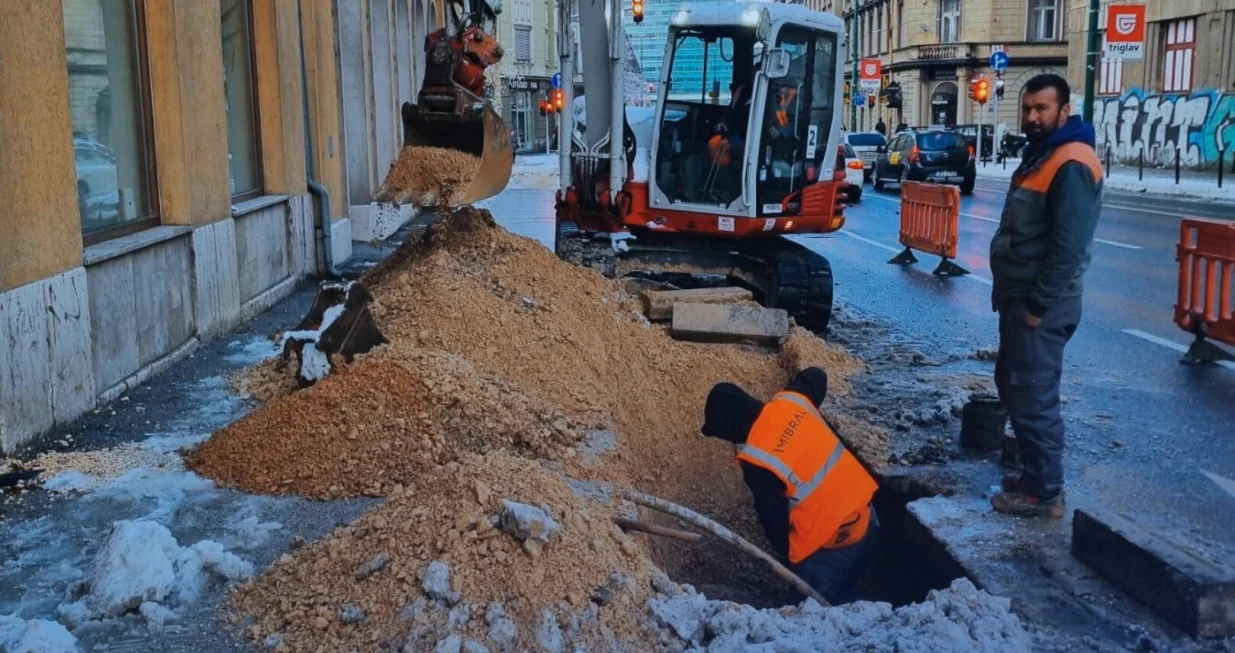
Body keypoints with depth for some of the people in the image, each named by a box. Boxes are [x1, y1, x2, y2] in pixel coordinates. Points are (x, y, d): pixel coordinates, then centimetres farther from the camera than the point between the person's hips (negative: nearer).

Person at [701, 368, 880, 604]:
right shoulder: (791, 400, -6)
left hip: (830, 545, -7)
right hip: (865, 516, 7)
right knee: (846, 596, 28)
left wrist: (785, 551, 7)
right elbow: (817, 376, 18)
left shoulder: (757, 461, -22)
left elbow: (773, 519, -11)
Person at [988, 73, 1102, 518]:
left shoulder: (1071, 164, -18)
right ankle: (1034, 474, 29)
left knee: (1033, 396, -5)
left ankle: (1044, 493, 5)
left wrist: (1038, 305, -21)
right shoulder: (1040, 155, 15)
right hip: (1019, 296, 11)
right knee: (1012, 385, 18)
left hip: (1039, 304, -11)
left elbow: (1069, 245, -23)